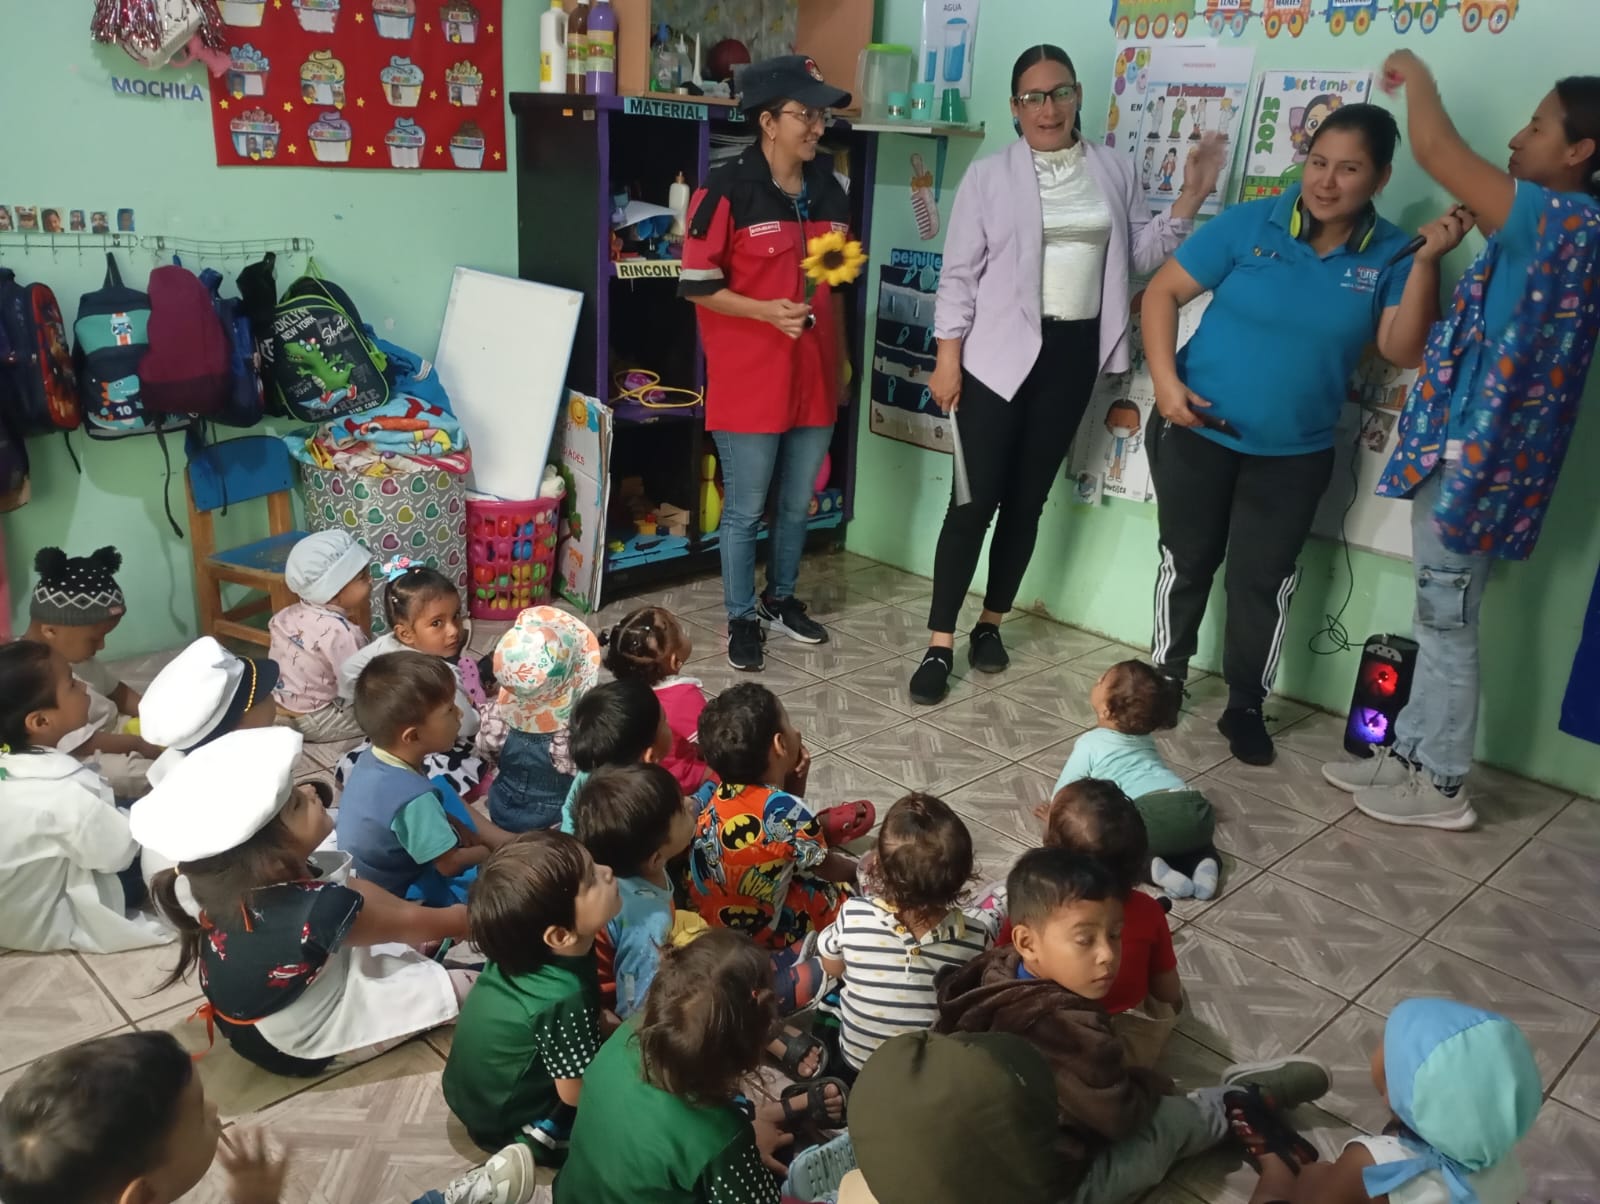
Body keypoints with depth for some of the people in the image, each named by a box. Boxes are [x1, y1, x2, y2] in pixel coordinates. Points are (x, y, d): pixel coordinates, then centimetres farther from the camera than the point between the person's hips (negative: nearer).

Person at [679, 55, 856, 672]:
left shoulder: (828, 191, 7)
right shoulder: (727, 191, -12)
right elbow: (697, 285, -11)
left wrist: (842, 357, 18)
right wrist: (767, 311, -23)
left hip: (813, 376, 6)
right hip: (749, 381, -6)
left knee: (798, 502, 16)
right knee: (745, 508, 5)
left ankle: (781, 598, 36)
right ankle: (742, 618, 21)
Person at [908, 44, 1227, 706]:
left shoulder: (1114, 169, 8)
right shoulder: (989, 176, -2)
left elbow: (1141, 252, 12)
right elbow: (959, 273, -3)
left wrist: (1190, 197, -1)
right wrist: (948, 357, -8)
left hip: (1073, 353, 4)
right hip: (1000, 352, -3)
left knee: (1027, 499, 10)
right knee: (974, 500, -6)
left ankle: (991, 623, 25)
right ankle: (940, 645, 1)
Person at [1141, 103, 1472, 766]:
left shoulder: (1389, 255, -4)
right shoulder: (1249, 223, -9)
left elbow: (1404, 351, -11)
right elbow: (1163, 292, -7)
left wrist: (1427, 263, -21)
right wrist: (1165, 380, -18)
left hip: (1295, 454, 1)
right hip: (1197, 432, -1)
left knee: (1263, 580, 9)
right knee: (1187, 562, 12)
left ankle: (1245, 706, 24)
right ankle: (1164, 677, 33)